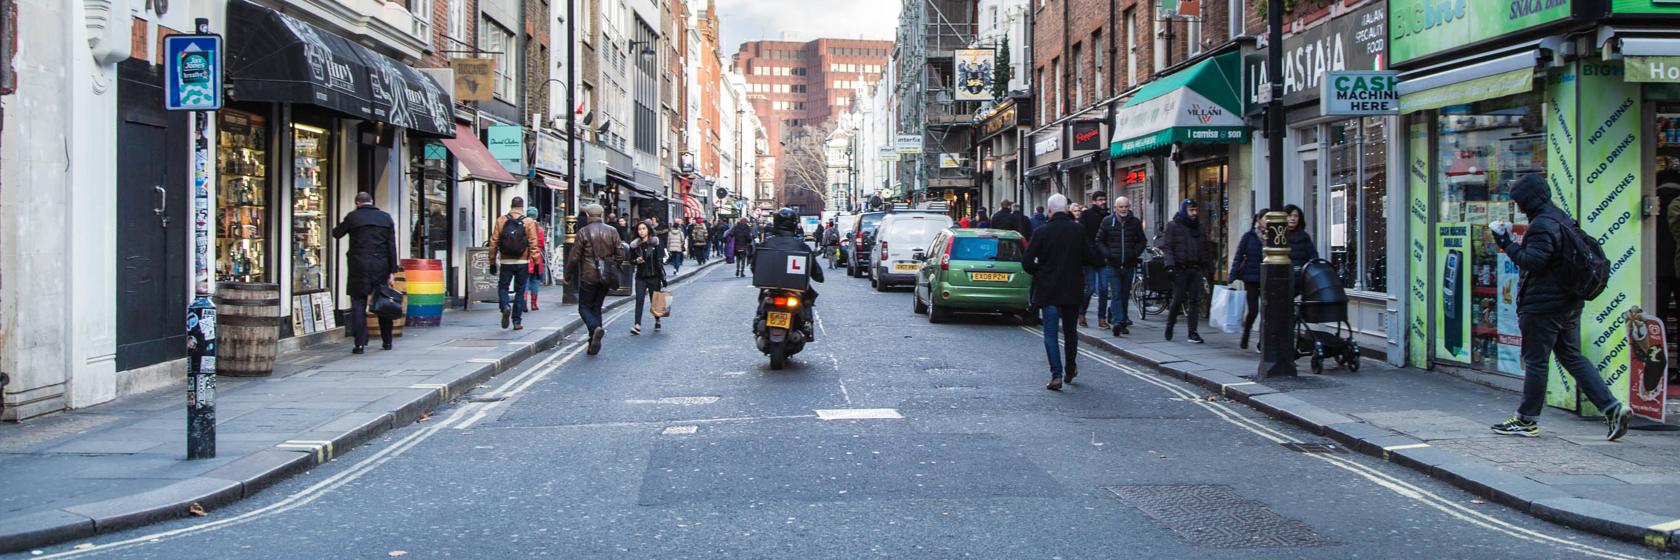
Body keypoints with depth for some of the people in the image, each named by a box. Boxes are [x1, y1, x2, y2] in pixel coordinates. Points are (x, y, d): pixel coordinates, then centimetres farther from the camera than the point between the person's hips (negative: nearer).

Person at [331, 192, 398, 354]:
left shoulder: (353, 217, -4)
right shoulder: (386, 218, 5)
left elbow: (336, 233, 9)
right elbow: (392, 246, 2)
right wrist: (392, 271, 4)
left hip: (359, 267, -3)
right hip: (381, 267, 3)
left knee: (358, 305, 2)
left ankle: (360, 344, -4)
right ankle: (387, 341, 19)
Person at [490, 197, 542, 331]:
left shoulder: (501, 221, 0)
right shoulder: (529, 223, -4)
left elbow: (493, 243, 1)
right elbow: (533, 244, -8)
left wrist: (492, 261, 9)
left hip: (506, 262, 0)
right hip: (522, 263, 0)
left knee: (502, 287, 12)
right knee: (520, 291, 9)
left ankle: (505, 306, -16)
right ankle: (517, 321, 10)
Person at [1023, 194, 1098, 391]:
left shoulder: (1041, 232, -10)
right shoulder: (1078, 230, -5)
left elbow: (1027, 262, -10)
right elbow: (1091, 257, -2)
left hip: (1047, 289, -2)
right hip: (1073, 290, 2)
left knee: (1050, 334, 0)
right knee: (1070, 330, 18)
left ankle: (1056, 375, -9)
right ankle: (1070, 369, 30)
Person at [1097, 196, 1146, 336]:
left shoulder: (1135, 222, 6)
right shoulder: (1107, 222, 1)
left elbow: (1142, 241, 15)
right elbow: (1099, 241, 7)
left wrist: (1136, 253, -1)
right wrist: (1107, 254, -6)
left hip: (1129, 265, 2)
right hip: (1113, 265, -2)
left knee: (1125, 295, 9)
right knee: (1116, 294, -12)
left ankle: (1123, 322, 17)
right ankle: (1117, 322, -20)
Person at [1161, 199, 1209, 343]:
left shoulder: (1198, 227, 15)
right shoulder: (1173, 226, -1)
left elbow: (1204, 249, 20)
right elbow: (1166, 247, -7)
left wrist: (1205, 268, 16)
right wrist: (1170, 265, -17)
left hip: (1195, 268, 5)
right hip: (1180, 269, -4)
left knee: (1194, 300, 0)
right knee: (1178, 299, -3)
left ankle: (1192, 333, 2)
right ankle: (1170, 325, 20)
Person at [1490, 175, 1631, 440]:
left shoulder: (1542, 225, -17)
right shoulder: (1562, 219, 15)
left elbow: (1532, 262, -23)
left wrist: (1507, 244, -16)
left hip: (1543, 305, -10)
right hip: (1569, 303, 10)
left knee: (1535, 361, -1)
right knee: (1572, 357, 13)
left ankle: (1527, 420, 6)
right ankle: (1612, 408, 5)